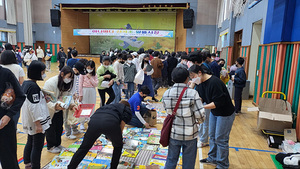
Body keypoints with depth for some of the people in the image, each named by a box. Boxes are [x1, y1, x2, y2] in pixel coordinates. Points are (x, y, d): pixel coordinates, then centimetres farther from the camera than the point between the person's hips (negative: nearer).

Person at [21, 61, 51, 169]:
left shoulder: (25, 83, 7)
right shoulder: (33, 86, -22)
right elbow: (34, 107, -24)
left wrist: (43, 100, 9)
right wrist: (38, 124, -21)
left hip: (29, 122, 10)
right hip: (36, 122, -10)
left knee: (30, 143, 23)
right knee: (37, 147, 1)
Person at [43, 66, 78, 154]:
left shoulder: (67, 84, -7)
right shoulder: (50, 83, -30)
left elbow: (68, 95, -1)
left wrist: (72, 105, -18)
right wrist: (55, 106, -46)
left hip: (59, 110, 7)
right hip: (49, 110, -7)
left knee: (59, 127, 16)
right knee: (51, 128, 6)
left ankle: (57, 144, 35)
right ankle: (50, 146, 26)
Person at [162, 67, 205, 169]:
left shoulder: (166, 94, -5)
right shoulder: (192, 93, -17)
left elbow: (168, 112, 2)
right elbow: (200, 115, -17)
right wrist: (199, 121, 4)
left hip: (173, 133, 3)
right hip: (189, 134, -3)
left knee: (171, 160, 20)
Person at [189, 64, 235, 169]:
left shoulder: (214, 82, -28)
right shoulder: (202, 83, -1)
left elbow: (218, 102, -29)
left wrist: (202, 107, -27)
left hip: (225, 113, -9)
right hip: (214, 112, 9)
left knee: (220, 139, 2)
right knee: (212, 136, 18)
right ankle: (213, 158, 37)